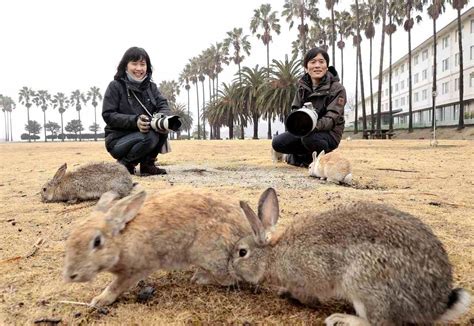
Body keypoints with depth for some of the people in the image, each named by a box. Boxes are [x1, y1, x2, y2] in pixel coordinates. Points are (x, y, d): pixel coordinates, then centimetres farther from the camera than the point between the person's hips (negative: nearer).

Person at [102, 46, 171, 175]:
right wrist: (134, 121, -29)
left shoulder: (151, 86, 7)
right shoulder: (115, 86, -7)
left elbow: (163, 106, -5)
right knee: (149, 137, -31)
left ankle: (148, 164, -3)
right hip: (118, 140, -5)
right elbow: (108, 115, -14)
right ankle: (124, 165, -5)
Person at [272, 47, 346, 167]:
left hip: (329, 133, -5)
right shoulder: (302, 86, 2)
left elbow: (332, 119, -20)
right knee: (277, 143, -14)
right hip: (306, 130, 5)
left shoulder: (337, 88, -13)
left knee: (309, 138, -38)